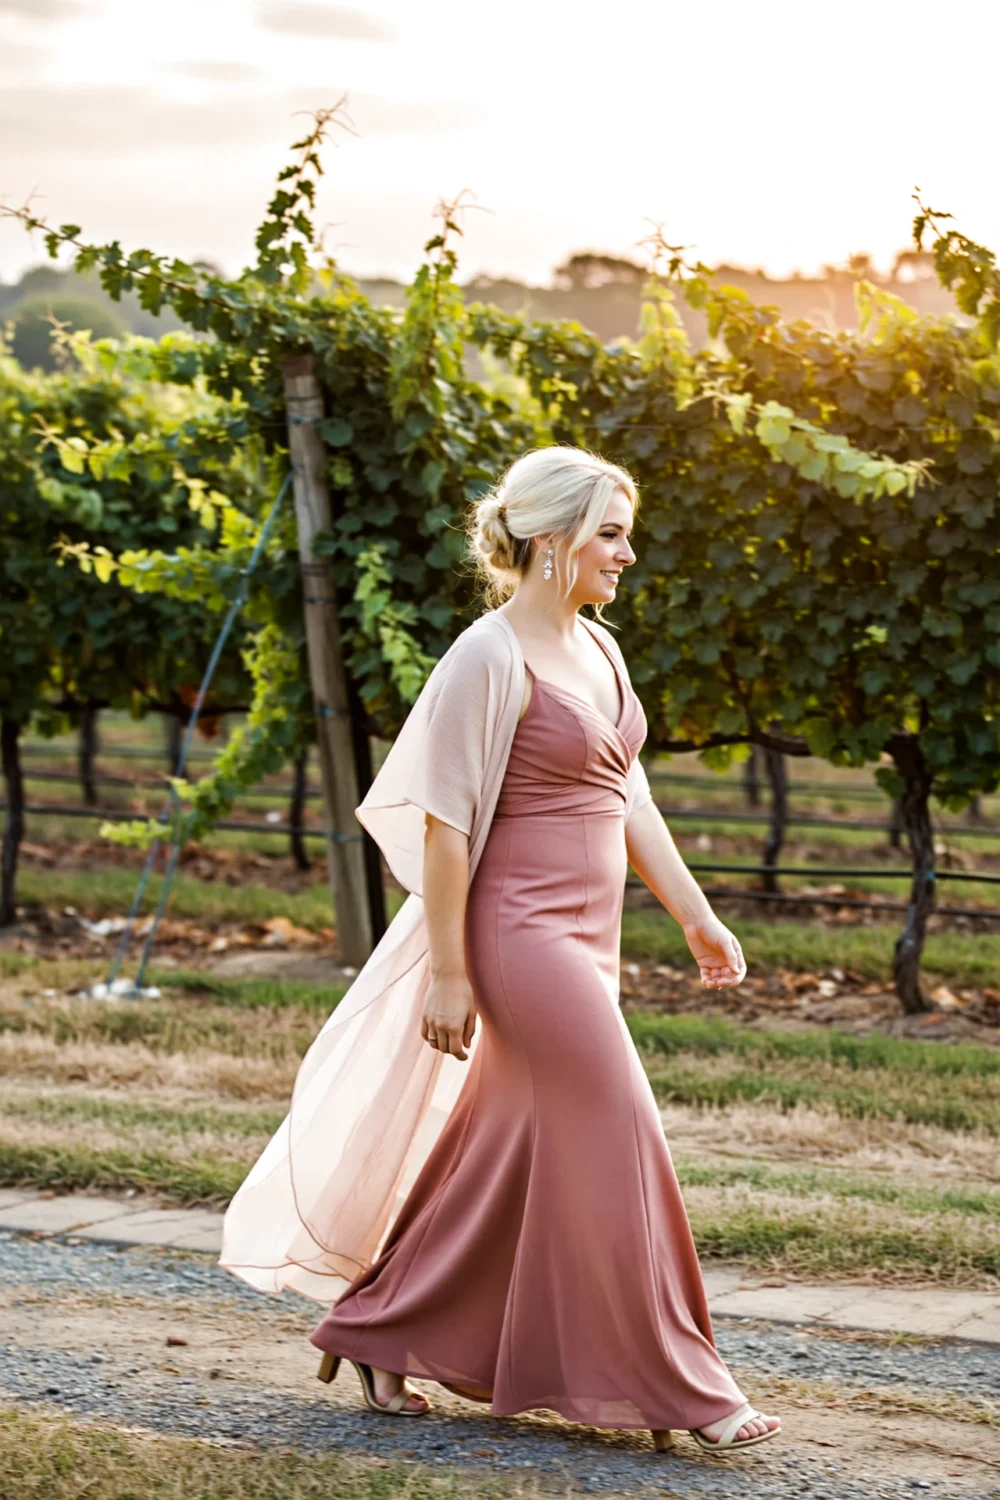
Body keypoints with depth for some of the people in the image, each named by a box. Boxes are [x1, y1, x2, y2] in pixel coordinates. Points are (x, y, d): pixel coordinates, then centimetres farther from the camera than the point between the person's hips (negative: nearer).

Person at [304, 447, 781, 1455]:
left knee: (503, 1154, 14)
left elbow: (626, 796, 17)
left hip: (585, 936, 9)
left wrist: (696, 916, 15)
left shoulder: (598, 647, 11)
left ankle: (375, 1332, 26)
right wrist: (446, 970, -15)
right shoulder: (492, 657, -15)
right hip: (526, 933, -9)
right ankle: (676, 1389, 2)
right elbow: (446, 821, -15)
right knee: (614, 1145, -6)